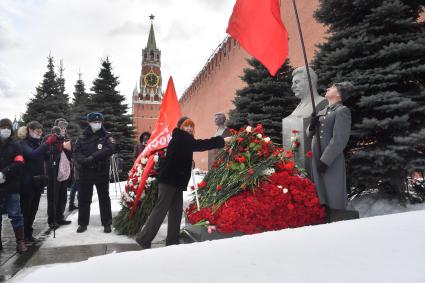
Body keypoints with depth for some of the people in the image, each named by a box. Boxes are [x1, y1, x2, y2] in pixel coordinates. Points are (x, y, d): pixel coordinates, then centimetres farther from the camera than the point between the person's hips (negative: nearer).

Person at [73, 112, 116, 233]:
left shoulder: (107, 136, 1)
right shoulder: (82, 138, 8)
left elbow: (110, 149, -16)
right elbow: (76, 153, 0)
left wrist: (92, 157, -23)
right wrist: (84, 160, -22)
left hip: (102, 172, -2)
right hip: (85, 173, 2)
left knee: (104, 198, 6)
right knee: (83, 198, 10)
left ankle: (107, 223, 16)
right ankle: (83, 223, 24)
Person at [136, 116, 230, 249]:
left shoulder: (183, 140, 18)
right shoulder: (180, 139, -13)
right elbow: (199, 145, -23)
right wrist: (222, 140, -21)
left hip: (176, 181, 10)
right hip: (169, 180, -10)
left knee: (176, 211, 8)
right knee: (160, 210, -6)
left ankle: (172, 241, 14)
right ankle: (144, 238, 3)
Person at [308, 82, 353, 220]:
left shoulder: (342, 111, -7)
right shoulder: (322, 112, 18)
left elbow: (339, 140, -16)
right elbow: (310, 134, 20)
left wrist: (325, 160, -19)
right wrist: (312, 126, -2)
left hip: (331, 162, -8)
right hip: (317, 161, 8)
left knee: (334, 200, 1)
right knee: (321, 199, 15)